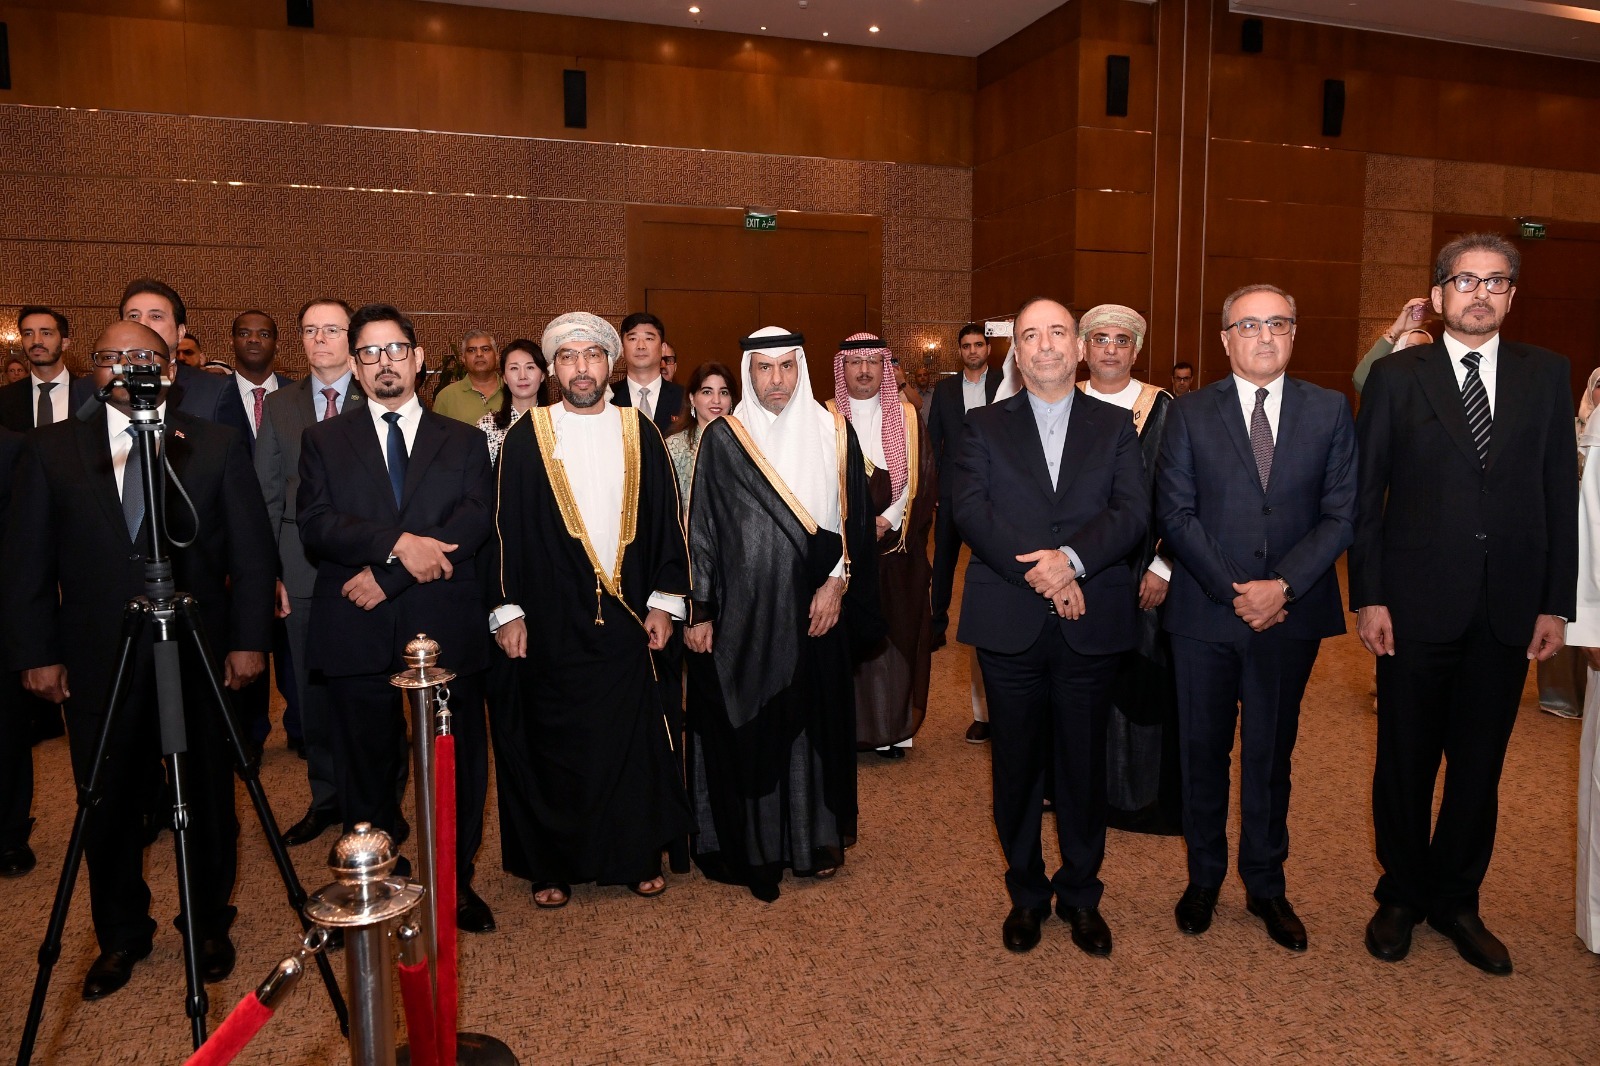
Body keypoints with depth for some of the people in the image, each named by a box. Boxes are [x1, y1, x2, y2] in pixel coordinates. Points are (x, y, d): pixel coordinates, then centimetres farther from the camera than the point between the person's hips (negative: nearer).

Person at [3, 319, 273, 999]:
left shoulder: (217, 446, 2)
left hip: (199, 655, -1)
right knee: (108, 807, 12)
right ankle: (120, 936, 32)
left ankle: (210, 927, 29)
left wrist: (249, 639, -6)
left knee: (208, 799, 10)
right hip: (97, 661, 1)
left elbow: (251, 552, 0)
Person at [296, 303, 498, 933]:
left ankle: (457, 883, 24)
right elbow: (314, 524, -4)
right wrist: (399, 542, -19)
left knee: (457, 764, 6)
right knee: (366, 766, 10)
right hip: (358, 636, 1)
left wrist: (385, 574, -14)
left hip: (446, 628, 0)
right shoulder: (324, 441, 11)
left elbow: (476, 521, -5)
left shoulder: (463, 441, 10)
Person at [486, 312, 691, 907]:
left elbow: (665, 518, 6)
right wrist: (506, 611, -5)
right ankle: (551, 864, 22)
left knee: (633, 734, 7)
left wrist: (664, 600, 1)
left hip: (626, 613, 1)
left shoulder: (639, 433, 6)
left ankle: (638, 856, 24)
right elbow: (503, 526, 0)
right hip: (552, 619, -1)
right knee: (552, 741, 6)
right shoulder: (526, 437, 1)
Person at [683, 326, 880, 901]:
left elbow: (854, 515, 5)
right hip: (745, 609, -2)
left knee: (815, 718, 10)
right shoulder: (722, 438, -1)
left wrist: (836, 580, -7)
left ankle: (816, 837, 26)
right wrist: (699, 611, -4)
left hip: (815, 606, 2)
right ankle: (751, 845, 18)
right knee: (746, 722, 3)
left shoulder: (833, 433, 4)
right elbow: (701, 528, -1)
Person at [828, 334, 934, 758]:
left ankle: (893, 728, 12)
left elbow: (921, 479, 2)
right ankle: (848, 725, 10)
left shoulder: (907, 417, 7)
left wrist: (888, 521, -11)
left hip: (897, 547, 1)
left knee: (897, 633, 3)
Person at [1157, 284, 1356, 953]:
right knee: (1203, 752, 10)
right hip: (1204, 615, -1)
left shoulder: (1329, 411, 4)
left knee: (1271, 755, 12)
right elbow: (1175, 512, -4)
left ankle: (1266, 886, 29)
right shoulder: (1190, 413, 1)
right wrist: (1234, 590, -12)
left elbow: (1342, 514, -1)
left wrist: (1283, 585, -14)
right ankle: (1203, 878, 28)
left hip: (1291, 615, 1)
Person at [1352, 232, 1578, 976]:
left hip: (1508, 608, 2)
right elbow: (1365, 497, -3)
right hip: (1416, 605, -2)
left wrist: (1555, 603, 1)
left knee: (1479, 764, 12)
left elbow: (1560, 494, 5)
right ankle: (1401, 895, 28)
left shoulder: (1545, 375, 6)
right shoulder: (1397, 377, -1)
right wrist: (1367, 596, -8)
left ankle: (1456, 901, 30)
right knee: (1406, 761, 10)